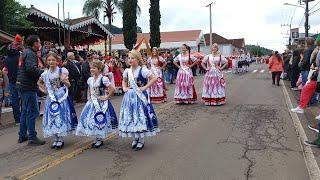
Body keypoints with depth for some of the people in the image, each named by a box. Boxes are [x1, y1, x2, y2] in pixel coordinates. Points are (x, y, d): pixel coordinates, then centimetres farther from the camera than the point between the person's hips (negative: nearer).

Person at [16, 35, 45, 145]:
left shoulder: (25, 52, 18)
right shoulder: (30, 53, -13)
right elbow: (31, 69, -27)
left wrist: (40, 72, 10)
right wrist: (44, 72, -18)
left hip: (22, 85, 11)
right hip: (28, 86, -10)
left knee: (25, 110, 17)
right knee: (33, 111, -5)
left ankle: (22, 136, 25)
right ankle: (32, 137, -1)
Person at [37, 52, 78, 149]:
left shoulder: (62, 71, -6)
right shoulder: (45, 73, 4)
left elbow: (68, 85, -6)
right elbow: (39, 83, 23)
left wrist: (64, 80, -26)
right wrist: (44, 90, 8)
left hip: (61, 97, -4)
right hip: (51, 98, 4)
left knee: (61, 116, -3)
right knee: (52, 117, 6)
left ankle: (60, 139, 7)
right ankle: (56, 139, 17)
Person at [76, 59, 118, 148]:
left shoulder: (103, 79, -15)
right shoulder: (90, 79, 6)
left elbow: (112, 89, -17)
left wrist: (106, 97, -14)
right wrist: (89, 98, 10)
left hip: (101, 103, -7)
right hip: (92, 103, 7)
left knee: (99, 121, -2)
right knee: (91, 120, 8)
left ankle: (100, 139, 13)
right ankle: (97, 139, 22)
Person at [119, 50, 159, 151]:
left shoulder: (142, 70, -12)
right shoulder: (127, 71, 6)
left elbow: (154, 78, -15)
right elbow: (124, 81, 25)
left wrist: (145, 87, -16)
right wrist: (124, 88, 6)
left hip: (140, 97, -6)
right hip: (129, 97, 6)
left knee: (141, 117, -1)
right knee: (130, 117, 10)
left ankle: (141, 140, 13)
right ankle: (135, 138, 26)